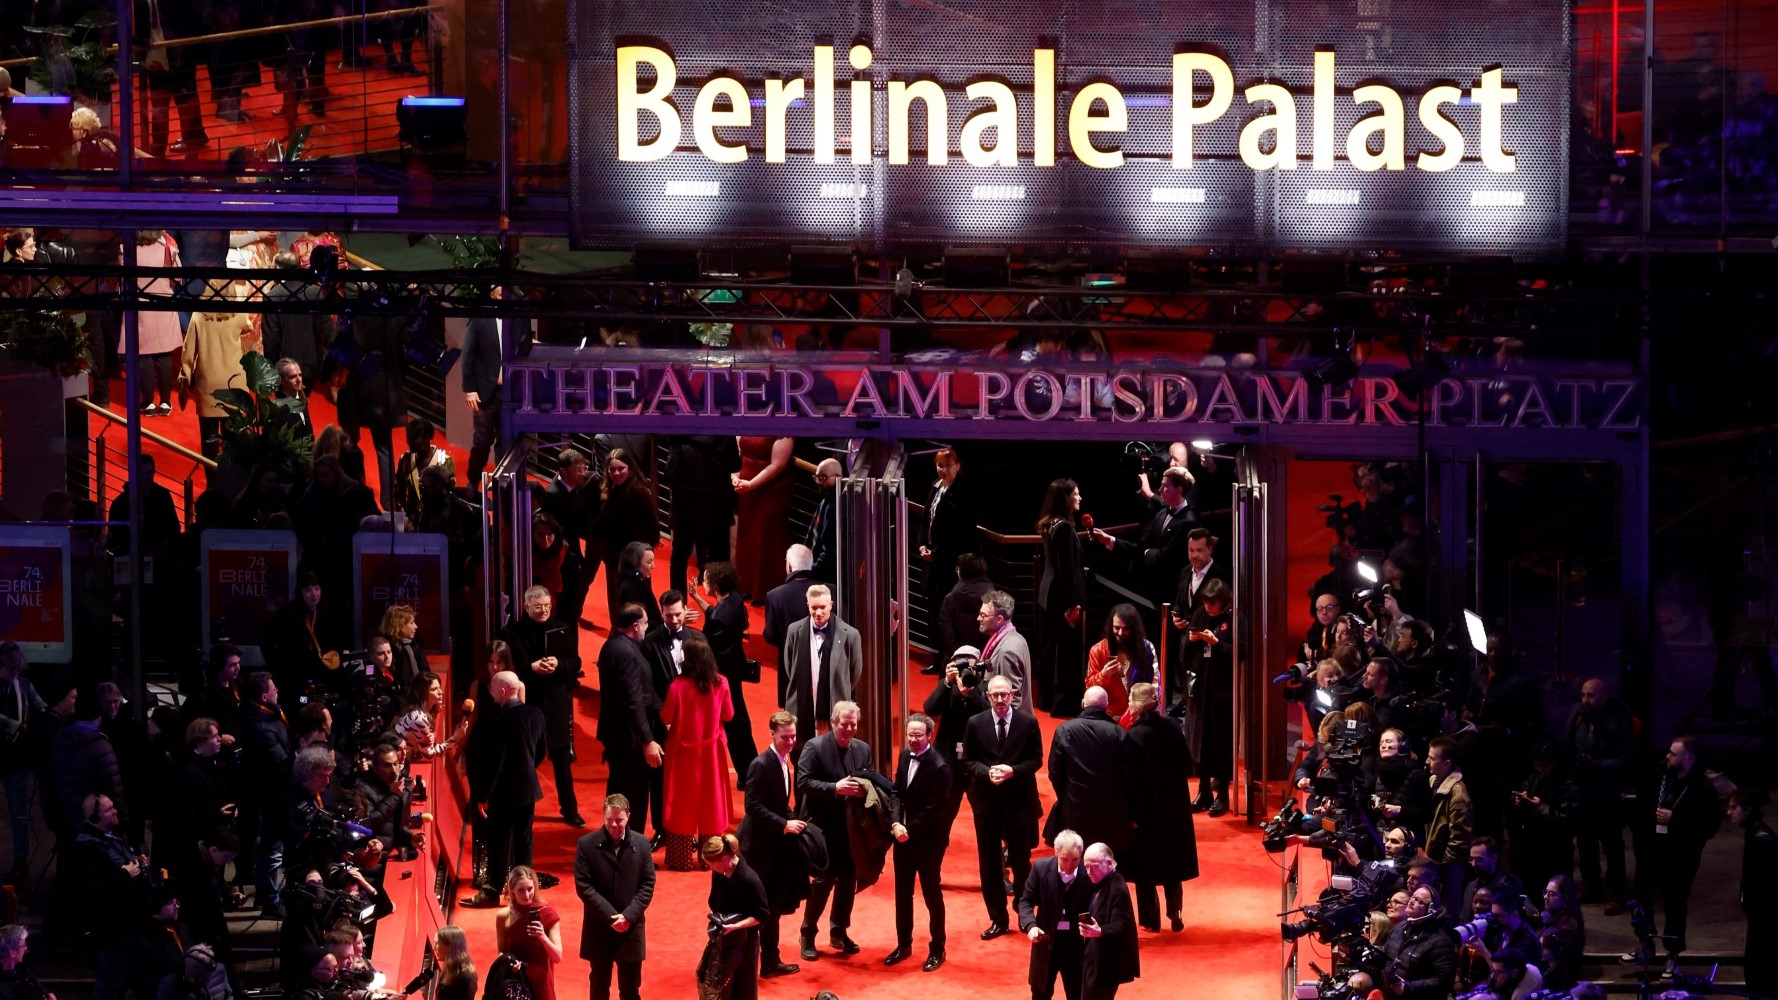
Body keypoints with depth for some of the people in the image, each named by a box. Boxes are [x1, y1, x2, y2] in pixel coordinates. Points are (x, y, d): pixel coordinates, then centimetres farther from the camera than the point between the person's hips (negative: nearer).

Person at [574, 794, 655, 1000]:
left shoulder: (641, 844, -2)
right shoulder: (587, 844, -8)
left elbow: (648, 885, -2)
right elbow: (583, 886, -10)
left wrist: (628, 916, -14)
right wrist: (610, 916, -17)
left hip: (631, 928, 1)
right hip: (599, 928, -1)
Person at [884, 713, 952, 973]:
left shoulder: (939, 767, -19)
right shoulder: (905, 756, 3)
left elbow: (933, 808, -20)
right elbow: (896, 793, 4)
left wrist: (909, 830, -19)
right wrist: (896, 823, -11)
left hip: (928, 839, -7)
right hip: (903, 835, 7)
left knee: (931, 893, 5)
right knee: (902, 892, 15)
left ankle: (937, 950, 16)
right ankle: (904, 944, 28)